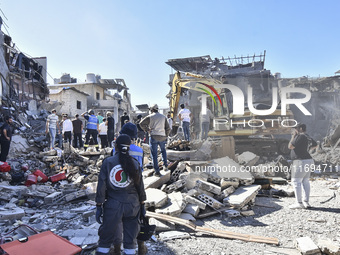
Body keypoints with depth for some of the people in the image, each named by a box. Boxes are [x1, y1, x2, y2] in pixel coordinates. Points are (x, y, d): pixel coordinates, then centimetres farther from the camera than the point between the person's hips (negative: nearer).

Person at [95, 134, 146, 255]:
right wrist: (142, 204, 13)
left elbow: (101, 186, -8)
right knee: (130, 238, 14)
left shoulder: (108, 162, -7)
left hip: (113, 206, -1)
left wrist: (99, 206, 0)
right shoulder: (134, 164, -3)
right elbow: (140, 186, 2)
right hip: (132, 205, 1)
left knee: (106, 237, 13)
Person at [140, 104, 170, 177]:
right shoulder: (163, 117, 9)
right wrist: (166, 136, 18)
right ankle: (165, 164, 26)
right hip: (162, 137, 3)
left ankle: (157, 171, 0)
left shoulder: (150, 116, 0)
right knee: (163, 150, 30)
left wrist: (147, 129, 2)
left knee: (154, 154, 1)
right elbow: (168, 128, 9)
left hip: (154, 137, -3)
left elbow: (142, 123, -8)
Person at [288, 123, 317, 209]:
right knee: (305, 182, 11)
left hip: (301, 162, -10)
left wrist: (293, 135, -7)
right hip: (307, 161, 10)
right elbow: (315, 144, 30)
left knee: (296, 182, -6)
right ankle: (306, 202, 12)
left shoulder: (300, 136, -16)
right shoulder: (306, 136, 13)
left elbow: (290, 146, -17)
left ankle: (299, 203, -7)